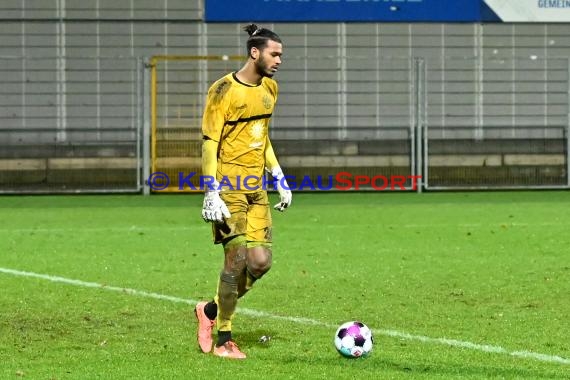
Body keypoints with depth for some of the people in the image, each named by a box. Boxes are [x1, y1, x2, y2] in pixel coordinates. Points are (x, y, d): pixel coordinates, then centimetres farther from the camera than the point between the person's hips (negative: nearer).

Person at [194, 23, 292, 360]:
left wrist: (280, 179, 17)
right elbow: (210, 143, -13)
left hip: (257, 187, 7)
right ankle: (223, 339, 4)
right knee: (237, 259, -9)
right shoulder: (225, 90, -12)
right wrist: (212, 194, -19)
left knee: (261, 261, -1)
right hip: (229, 187, -7)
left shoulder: (270, 88, 12)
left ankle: (212, 310, 20)